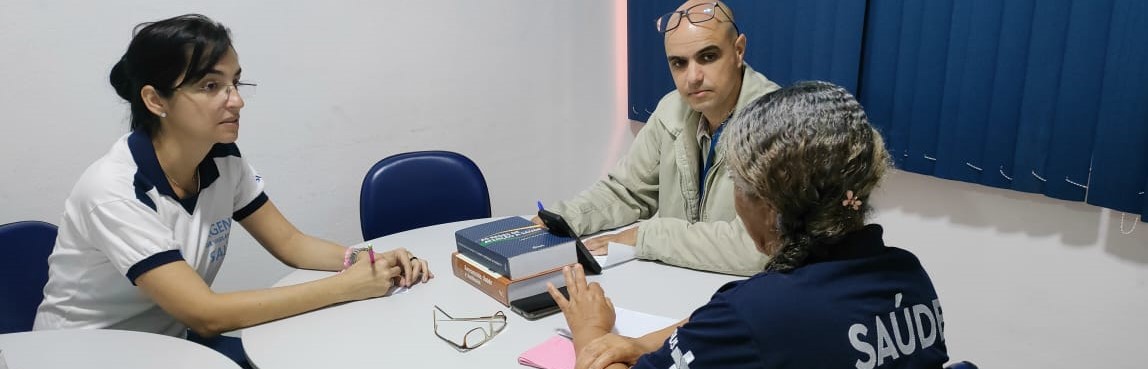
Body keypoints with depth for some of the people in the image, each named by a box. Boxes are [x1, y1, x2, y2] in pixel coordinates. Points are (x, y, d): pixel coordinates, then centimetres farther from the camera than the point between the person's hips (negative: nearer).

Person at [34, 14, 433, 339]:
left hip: (169, 342, 6)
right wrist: (346, 286, -29)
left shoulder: (225, 161, -7)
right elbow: (206, 315, -29)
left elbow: (290, 243, -1)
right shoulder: (114, 191, -26)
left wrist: (365, 261, -20)